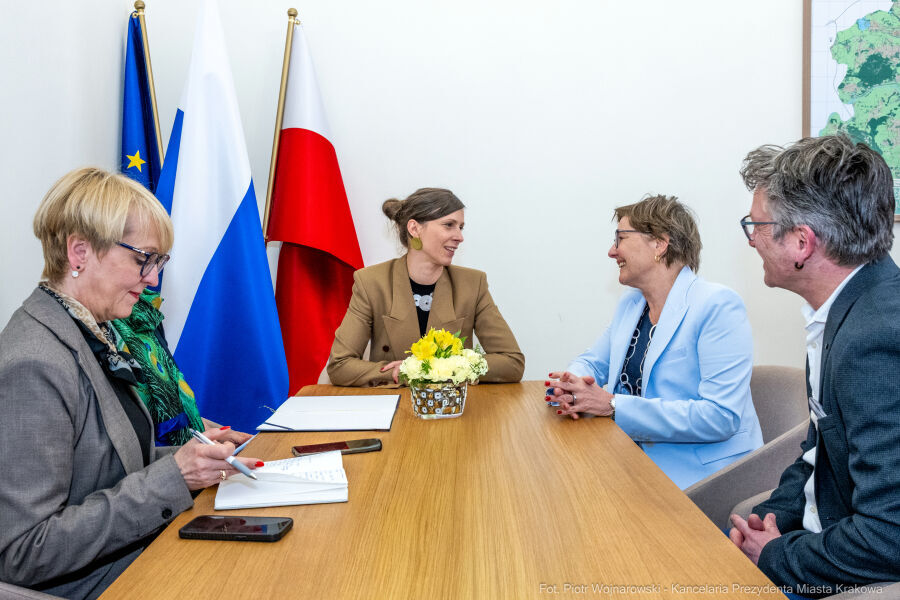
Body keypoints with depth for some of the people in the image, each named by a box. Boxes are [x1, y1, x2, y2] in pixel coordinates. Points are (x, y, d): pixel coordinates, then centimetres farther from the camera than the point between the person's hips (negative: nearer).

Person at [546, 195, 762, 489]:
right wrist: (571, 385, -9)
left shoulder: (719, 305, -13)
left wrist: (613, 405, -25)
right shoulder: (629, 304, 12)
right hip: (637, 458, 7)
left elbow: (720, 417, -22)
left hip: (696, 474, -7)